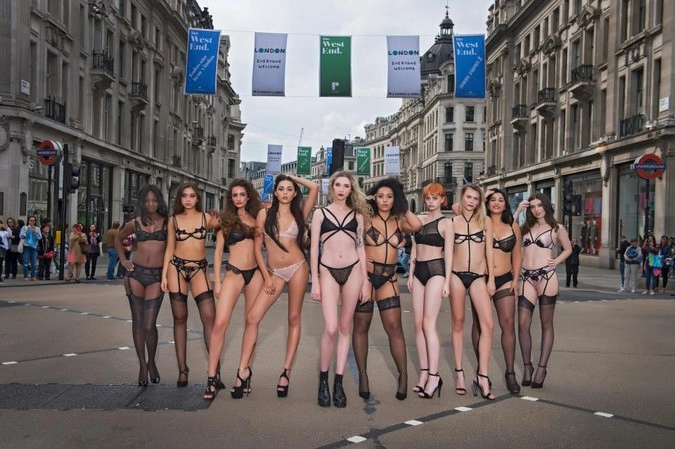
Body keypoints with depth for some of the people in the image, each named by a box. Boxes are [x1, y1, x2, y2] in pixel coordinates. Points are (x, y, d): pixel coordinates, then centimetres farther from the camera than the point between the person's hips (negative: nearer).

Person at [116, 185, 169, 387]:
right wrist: (123, 259, 12)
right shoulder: (135, 223, 7)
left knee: (149, 324, -8)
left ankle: (151, 362, 15)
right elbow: (118, 238, 23)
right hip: (136, 273, 2)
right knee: (137, 321, 6)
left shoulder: (168, 222, 2)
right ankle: (142, 365, 17)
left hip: (157, 276, -2)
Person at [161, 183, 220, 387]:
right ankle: (182, 370, 8)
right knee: (179, 318, 3)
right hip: (177, 268, 1)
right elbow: (169, 248, 9)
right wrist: (164, 275, 3)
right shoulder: (174, 220, 8)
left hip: (200, 269, -1)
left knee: (210, 317, -11)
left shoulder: (207, 218, 6)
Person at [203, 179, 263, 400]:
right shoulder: (226, 219, 6)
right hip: (234, 272, -3)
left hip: (255, 273, 3)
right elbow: (218, 251, 5)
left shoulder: (257, 218, 11)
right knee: (220, 323, -15)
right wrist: (217, 281, 0)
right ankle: (212, 377, -12)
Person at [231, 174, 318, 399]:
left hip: (297, 267, 0)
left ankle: (286, 371, 10)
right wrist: (266, 277, -1)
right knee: (252, 317, -11)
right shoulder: (265, 213, 5)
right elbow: (257, 248, 4)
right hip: (274, 272, 0)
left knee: (294, 319, 3)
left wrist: (294, 177, 9)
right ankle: (243, 370, -4)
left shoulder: (299, 214, 6)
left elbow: (314, 187, -3)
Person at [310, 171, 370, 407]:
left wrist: (365, 282, 6)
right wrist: (315, 281, -2)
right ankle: (323, 379, 6)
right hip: (328, 272, -2)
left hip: (353, 271, 2)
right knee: (330, 328, -13)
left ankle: (339, 383, 11)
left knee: (345, 327, 4)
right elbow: (314, 248, 5)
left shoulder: (357, 214, 13)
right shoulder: (320, 213, 8)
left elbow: (361, 248, 12)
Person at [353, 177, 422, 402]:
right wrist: (359, 258, -13)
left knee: (394, 326, -6)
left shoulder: (399, 221, 7)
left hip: (388, 279, 2)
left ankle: (403, 376, -1)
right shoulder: (366, 219, 0)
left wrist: (402, 207, -2)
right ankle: (363, 375, 15)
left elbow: (417, 225, -12)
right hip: (365, 276, -1)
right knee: (361, 326, 5)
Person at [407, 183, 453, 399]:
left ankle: (433, 376, -10)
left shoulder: (446, 223, -1)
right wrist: (411, 274, 13)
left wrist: (446, 281, -9)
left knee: (428, 324, -13)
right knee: (418, 324, 2)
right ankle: (424, 373, 7)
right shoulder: (419, 219, 14)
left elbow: (449, 253, -4)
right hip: (419, 270, 6)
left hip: (435, 270, -6)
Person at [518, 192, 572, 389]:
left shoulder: (556, 228, 7)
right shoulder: (526, 227, 16)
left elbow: (568, 249, 15)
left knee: (546, 324, 2)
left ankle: (541, 368, 6)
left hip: (546, 277, -3)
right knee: (523, 324, -5)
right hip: (527, 278, 3)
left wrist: (556, 261, 0)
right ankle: (527, 366, 7)